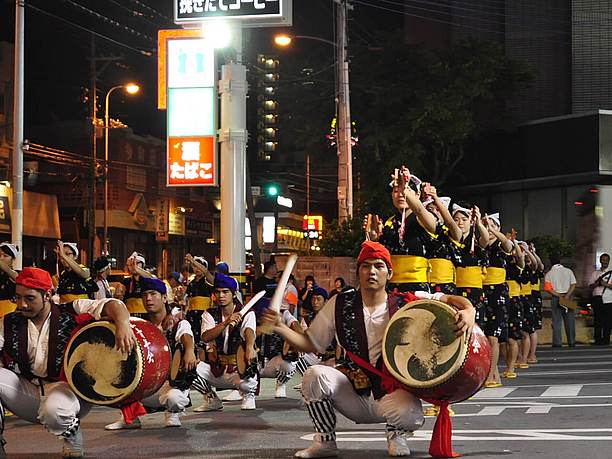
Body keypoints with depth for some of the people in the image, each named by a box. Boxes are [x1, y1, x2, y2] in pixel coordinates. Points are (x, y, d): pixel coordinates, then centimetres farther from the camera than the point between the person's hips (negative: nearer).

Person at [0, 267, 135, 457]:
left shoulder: (72, 312, -4)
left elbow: (111, 305, -13)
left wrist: (122, 324, -34)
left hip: (67, 386, -4)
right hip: (27, 390, 4)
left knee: (53, 410, -38)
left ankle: (73, 440, -2)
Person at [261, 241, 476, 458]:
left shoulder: (407, 303, -3)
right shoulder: (340, 305, 2)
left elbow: (451, 299, -2)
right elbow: (311, 344, 8)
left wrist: (467, 312, -26)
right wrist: (281, 328, -9)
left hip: (393, 391, -1)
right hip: (354, 395, 2)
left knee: (410, 415, -35)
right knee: (315, 375, -26)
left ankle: (396, 434, 6)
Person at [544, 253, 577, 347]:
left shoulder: (549, 274, 0)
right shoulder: (568, 271, 4)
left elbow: (548, 288, -9)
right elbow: (573, 285, -4)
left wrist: (558, 295, -10)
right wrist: (567, 295, -11)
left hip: (556, 298, -1)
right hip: (568, 297, 1)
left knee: (556, 321, 2)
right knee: (570, 320, 7)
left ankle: (557, 342, -2)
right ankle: (571, 342, 8)